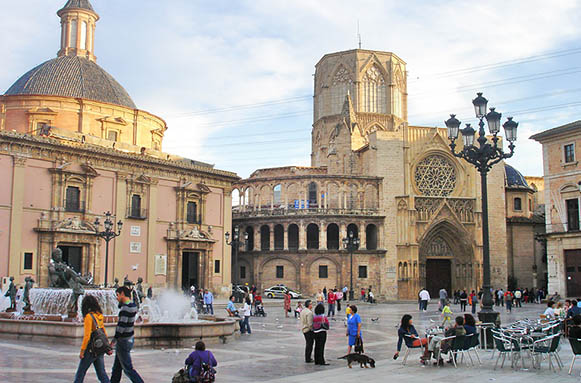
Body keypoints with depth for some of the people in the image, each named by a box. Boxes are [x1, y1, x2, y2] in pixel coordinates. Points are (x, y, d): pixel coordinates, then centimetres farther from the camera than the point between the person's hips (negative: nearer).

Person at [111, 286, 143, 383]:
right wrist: (121, 302, 5)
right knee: (117, 367, 19)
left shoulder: (126, 307, -21)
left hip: (123, 341, -10)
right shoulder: (133, 305, 6)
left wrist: (114, 340, -18)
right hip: (130, 338, 10)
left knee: (127, 368, -3)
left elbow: (122, 325, -24)